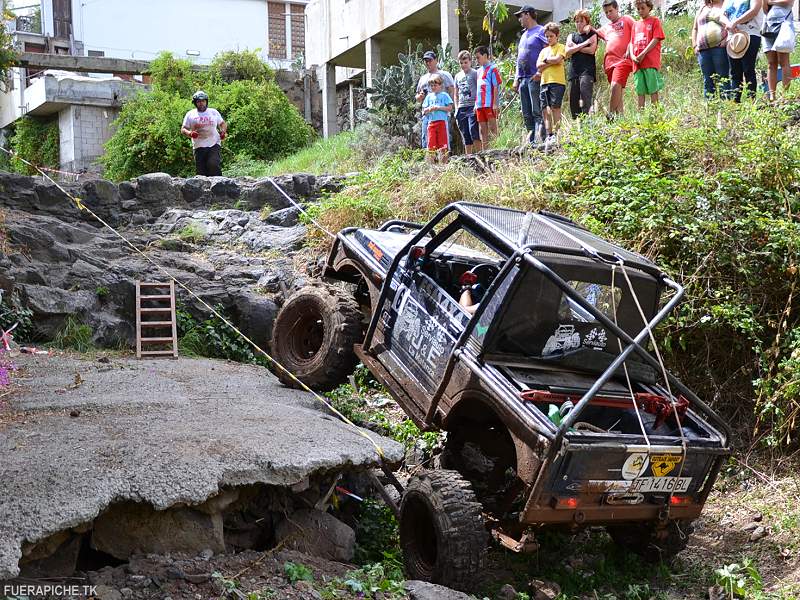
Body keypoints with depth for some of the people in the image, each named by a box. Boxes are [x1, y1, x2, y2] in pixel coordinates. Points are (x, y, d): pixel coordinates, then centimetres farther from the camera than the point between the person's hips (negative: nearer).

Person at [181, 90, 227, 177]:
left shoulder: (213, 112, 12)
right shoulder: (190, 114, 8)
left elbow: (223, 123, 23)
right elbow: (183, 129, 8)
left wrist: (223, 131, 0)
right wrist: (189, 133, -14)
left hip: (214, 144, -1)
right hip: (199, 146, 1)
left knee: (213, 164, -23)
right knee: (201, 171, -3)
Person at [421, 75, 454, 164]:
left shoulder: (444, 95, 6)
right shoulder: (429, 96, 16)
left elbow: (450, 108, -2)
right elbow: (423, 111, 15)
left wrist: (439, 107, -10)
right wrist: (429, 109, -5)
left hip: (442, 121, -3)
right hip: (431, 122, 3)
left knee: (442, 144, -3)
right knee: (431, 144, 0)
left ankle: (443, 162, 0)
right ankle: (430, 163, 1)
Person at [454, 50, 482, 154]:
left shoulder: (475, 73, 2)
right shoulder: (458, 76, 18)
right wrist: (456, 108, 12)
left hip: (472, 107, -5)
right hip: (461, 108, 5)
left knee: (474, 132, -16)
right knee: (465, 135, 5)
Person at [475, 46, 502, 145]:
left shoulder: (492, 69, -3)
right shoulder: (479, 71, 18)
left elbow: (496, 87, -9)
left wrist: (495, 104, -15)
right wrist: (476, 104, 14)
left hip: (490, 104, -7)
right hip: (480, 105, 7)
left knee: (492, 128, -6)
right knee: (483, 130, 8)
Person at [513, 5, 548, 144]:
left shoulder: (541, 31, -2)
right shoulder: (524, 35, 24)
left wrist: (540, 72, -20)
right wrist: (516, 79, 19)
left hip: (535, 78, -8)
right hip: (523, 79, 8)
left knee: (537, 111, -11)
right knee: (526, 114, 6)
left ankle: (539, 139, -14)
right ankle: (531, 140, 9)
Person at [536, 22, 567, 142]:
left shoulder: (561, 47, 5)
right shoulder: (544, 50, 21)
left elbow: (558, 59, -13)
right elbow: (538, 66, 8)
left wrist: (545, 60, 1)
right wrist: (551, 62, -3)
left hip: (557, 81, -6)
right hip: (544, 82, 6)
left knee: (555, 107, -10)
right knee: (545, 109, 1)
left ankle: (556, 133, -10)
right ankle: (549, 135, 2)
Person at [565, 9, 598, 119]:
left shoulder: (592, 35, 10)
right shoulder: (571, 36, 20)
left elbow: (591, 50, -7)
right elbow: (568, 52, 3)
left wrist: (575, 47, 1)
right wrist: (584, 44, -4)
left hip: (587, 70, -5)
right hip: (573, 71, 5)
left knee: (585, 96, -20)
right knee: (573, 101, 1)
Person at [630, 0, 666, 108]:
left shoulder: (654, 21, 5)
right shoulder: (635, 24, 20)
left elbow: (656, 39, -5)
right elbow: (632, 42, 17)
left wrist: (643, 54, -13)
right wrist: (632, 55, -2)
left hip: (651, 62, -5)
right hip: (637, 62, 5)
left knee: (653, 89, -6)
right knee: (640, 90, 2)